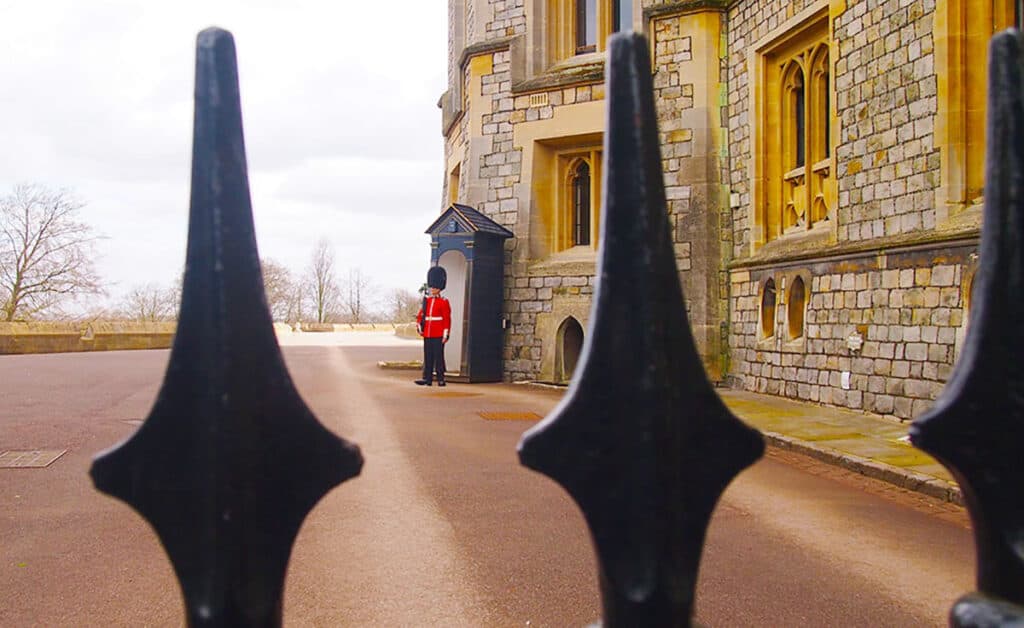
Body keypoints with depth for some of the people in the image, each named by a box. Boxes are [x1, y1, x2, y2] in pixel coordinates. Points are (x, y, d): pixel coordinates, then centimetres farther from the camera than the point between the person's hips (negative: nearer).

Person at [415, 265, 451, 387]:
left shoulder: (444, 302, -3)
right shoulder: (426, 300, 12)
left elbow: (447, 319, -6)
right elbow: (420, 315, 15)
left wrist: (446, 334, -11)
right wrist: (419, 326, -1)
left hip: (438, 335, -5)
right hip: (427, 335, 5)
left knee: (438, 357, -2)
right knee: (427, 357, 6)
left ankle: (440, 379, 3)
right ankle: (427, 378, 10)